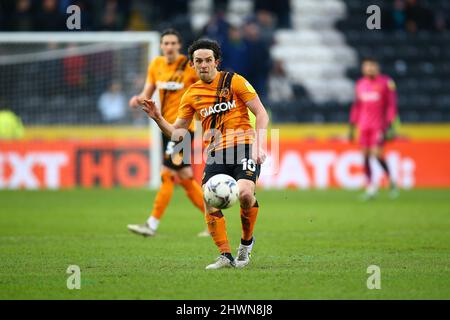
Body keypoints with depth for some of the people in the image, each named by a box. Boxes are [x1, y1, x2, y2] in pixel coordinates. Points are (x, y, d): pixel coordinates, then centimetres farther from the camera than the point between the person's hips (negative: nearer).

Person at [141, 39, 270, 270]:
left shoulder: (234, 81, 3)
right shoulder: (191, 95, 14)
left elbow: (261, 114, 2)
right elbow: (176, 132, 17)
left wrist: (258, 144, -10)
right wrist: (157, 118, -2)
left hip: (244, 145, -4)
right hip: (215, 153, 4)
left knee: (245, 193, -27)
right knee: (210, 203, -16)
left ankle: (247, 242, 0)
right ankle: (225, 256, -4)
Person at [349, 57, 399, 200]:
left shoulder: (386, 82, -3)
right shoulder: (361, 84, 11)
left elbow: (392, 105, -4)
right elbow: (357, 107, 17)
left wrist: (390, 125, -11)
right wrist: (352, 127, 15)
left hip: (379, 125, -5)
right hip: (364, 126, 5)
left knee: (377, 153, -13)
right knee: (365, 155, 1)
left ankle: (391, 180, 8)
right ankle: (370, 187, 8)